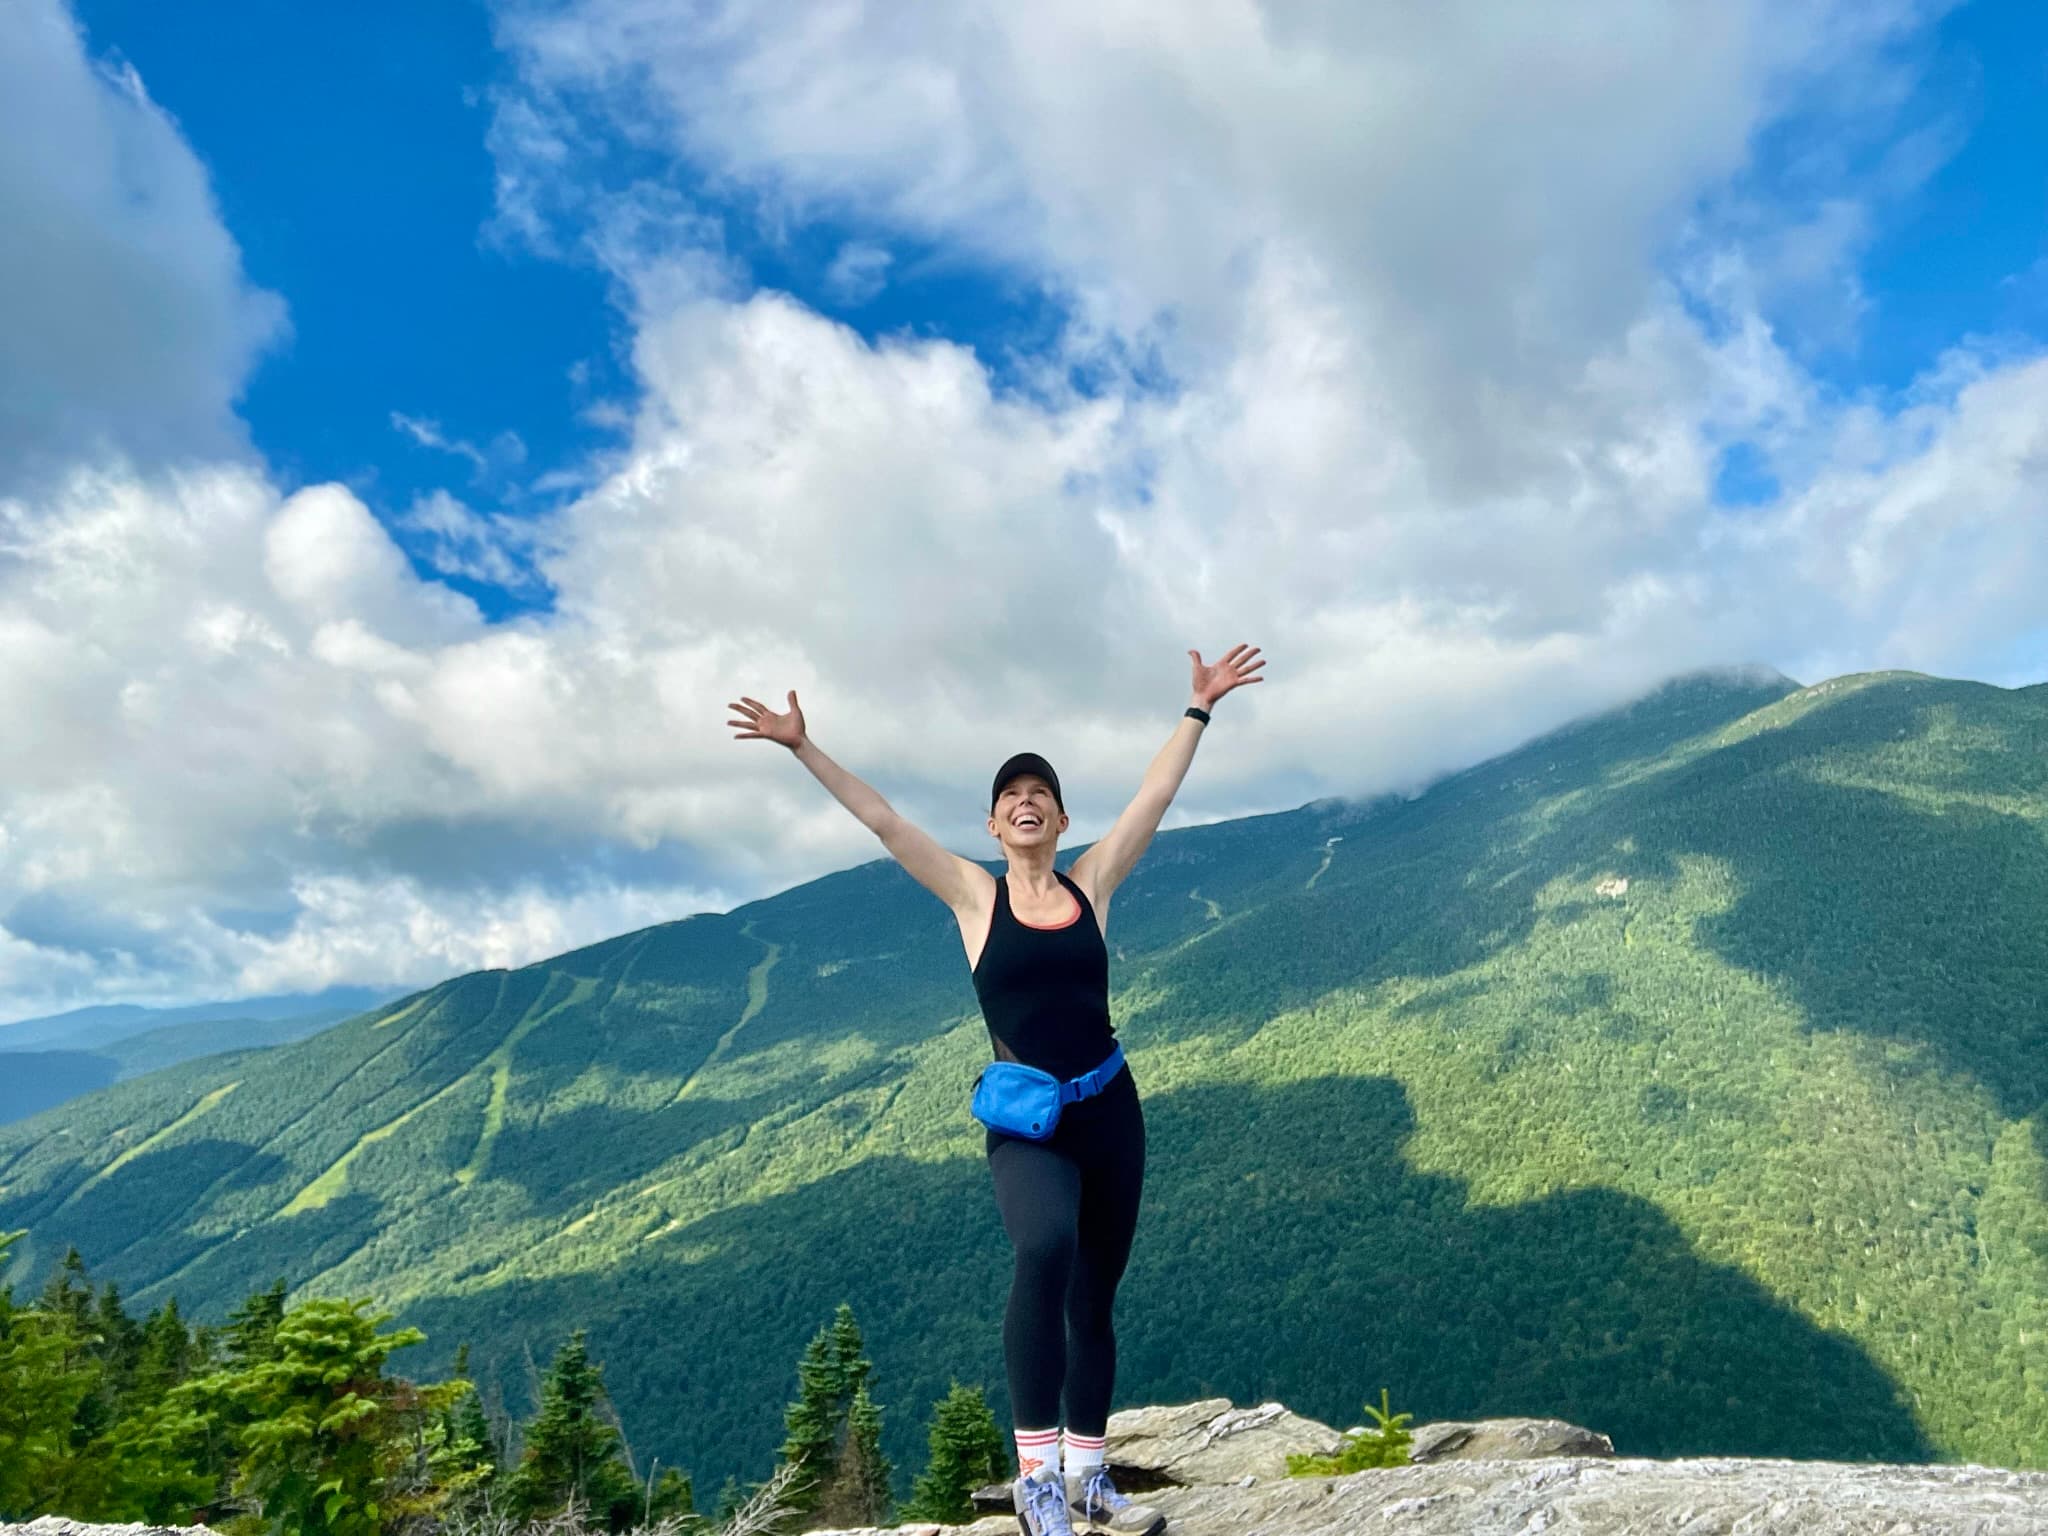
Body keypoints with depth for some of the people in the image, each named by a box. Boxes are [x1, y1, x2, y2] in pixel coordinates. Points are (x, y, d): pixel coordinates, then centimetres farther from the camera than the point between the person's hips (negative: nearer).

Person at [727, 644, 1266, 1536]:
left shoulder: (1090, 885, 5)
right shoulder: (974, 895, -1)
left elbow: (1156, 796, 9)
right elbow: (881, 820, -4)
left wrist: (1200, 709, 12)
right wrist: (803, 749, -8)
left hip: (1110, 1112, 3)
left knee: (1094, 1301, 12)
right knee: (1047, 1248, -31)